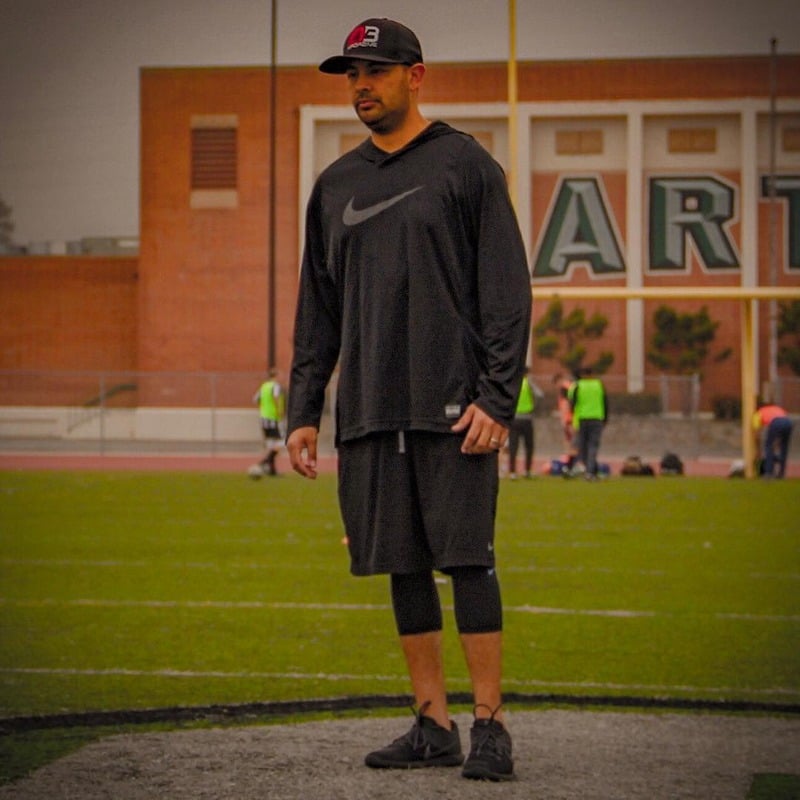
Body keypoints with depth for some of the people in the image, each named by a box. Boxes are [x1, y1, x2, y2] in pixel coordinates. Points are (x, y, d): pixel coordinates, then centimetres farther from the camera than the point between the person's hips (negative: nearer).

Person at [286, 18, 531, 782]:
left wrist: (498, 400, -13)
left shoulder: (465, 165, 1)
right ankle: (433, 724, 12)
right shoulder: (335, 185, 16)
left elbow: (506, 290, -5)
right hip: (369, 414, 5)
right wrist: (302, 410, 11)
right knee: (403, 567, 5)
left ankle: (490, 724, -4)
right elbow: (317, 309, 19)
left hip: (452, 408, -5)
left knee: (466, 559, -7)